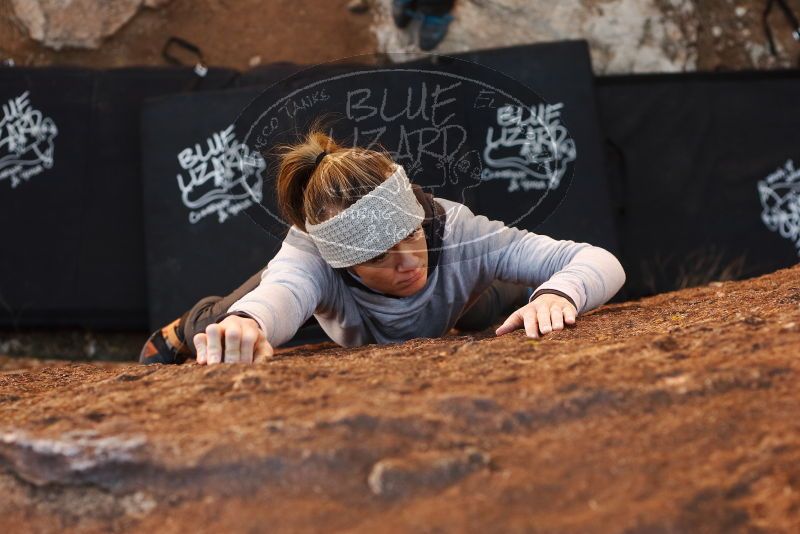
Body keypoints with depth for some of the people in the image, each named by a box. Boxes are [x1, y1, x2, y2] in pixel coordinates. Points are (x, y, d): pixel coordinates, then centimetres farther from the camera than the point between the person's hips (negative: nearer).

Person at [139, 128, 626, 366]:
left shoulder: (454, 231, -47)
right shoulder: (314, 250, -49)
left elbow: (602, 263, -52)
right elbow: (281, 292, -74)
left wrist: (558, 295, -74)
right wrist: (246, 323, -98)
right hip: (326, 284, -1)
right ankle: (182, 335, 54)